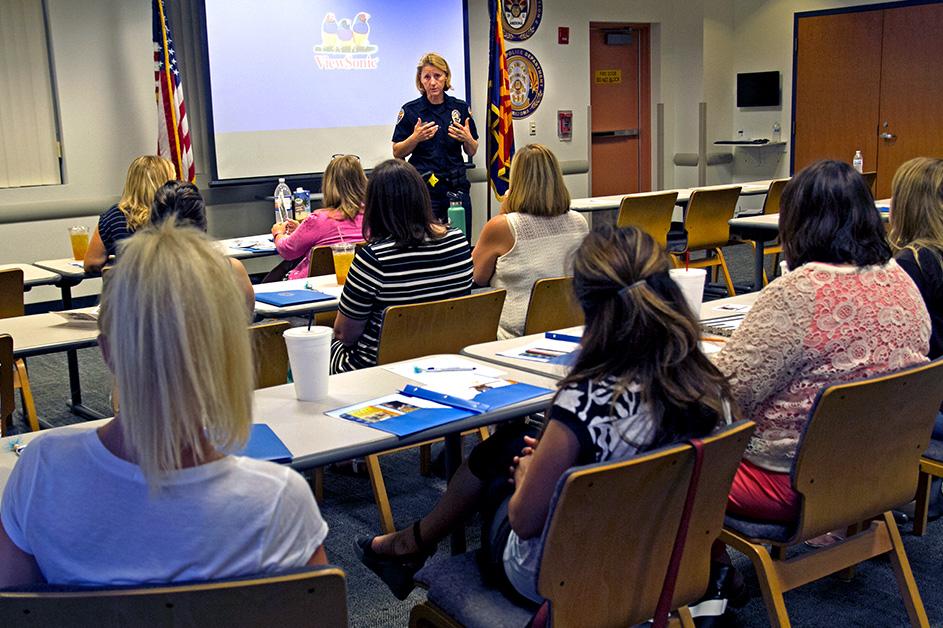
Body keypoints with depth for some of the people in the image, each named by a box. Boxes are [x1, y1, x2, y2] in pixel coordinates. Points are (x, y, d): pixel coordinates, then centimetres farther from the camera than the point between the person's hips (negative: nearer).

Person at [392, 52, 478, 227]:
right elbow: (397, 153, 2)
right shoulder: (410, 110, 0)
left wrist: (467, 139, -10)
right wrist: (416, 138, -15)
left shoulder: (461, 108, 6)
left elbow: (472, 152, 11)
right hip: (423, 188, -2)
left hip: (457, 186, 2)